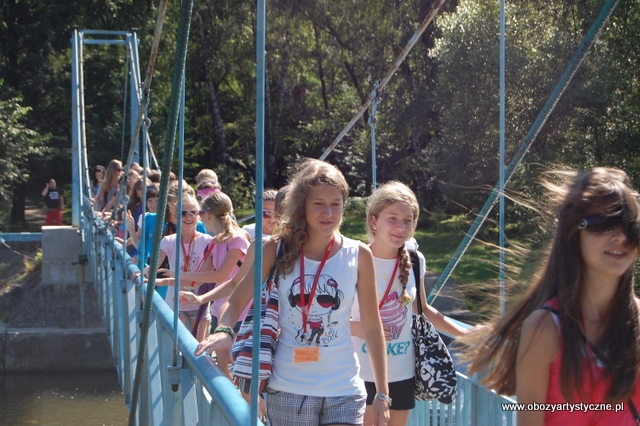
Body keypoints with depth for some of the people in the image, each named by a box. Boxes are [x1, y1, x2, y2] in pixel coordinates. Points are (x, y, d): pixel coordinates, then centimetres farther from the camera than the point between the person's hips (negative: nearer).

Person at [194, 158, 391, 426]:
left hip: (343, 391, 0)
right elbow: (236, 301, 0)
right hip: (289, 390, 0)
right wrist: (223, 331, -22)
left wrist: (382, 394, 2)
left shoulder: (358, 256, -3)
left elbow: (372, 327, 2)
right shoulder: (277, 250, -2)